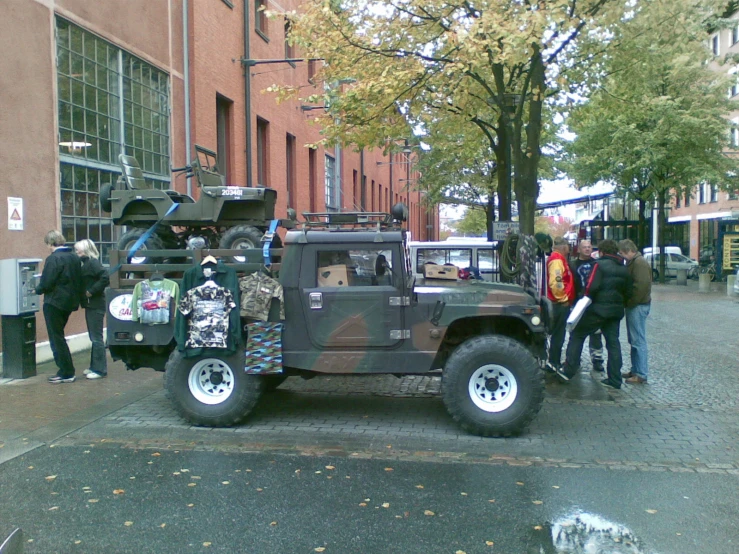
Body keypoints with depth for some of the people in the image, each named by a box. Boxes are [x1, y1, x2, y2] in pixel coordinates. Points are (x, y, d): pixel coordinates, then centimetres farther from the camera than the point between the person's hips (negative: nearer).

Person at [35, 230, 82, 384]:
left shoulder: (53, 258, -17)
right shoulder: (74, 257, 7)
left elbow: (46, 283, -19)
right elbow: (78, 279, 12)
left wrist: (38, 290, 0)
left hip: (54, 302, -8)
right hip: (69, 301, 8)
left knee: (56, 338, 1)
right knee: (58, 336, 19)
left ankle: (67, 373, 4)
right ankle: (65, 370, 21)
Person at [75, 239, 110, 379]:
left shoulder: (93, 263, -14)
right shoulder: (86, 263, 13)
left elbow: (105, 278, -26)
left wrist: (92, 291, -20)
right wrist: (83, 293, 4)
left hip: (95, 305, -9)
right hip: (90, 305, 9)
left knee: (97, 338, -4)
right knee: (94, 337, 15)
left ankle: (100, 369, 1)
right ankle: (95, 367, 24)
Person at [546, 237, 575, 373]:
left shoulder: (558, 259, 17)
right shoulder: (557, 260, -15)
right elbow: (555, 282, -27)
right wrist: (562, 298, -18)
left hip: (561, 302, 10)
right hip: (561, 303, -10)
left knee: (558, 333, 14)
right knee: (558, 334, -5)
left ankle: (554, 362, 21)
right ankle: (554, 363, 0)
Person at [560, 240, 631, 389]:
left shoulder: (600, 265, -10)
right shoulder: (624, 269, 12)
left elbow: (592, 286, -19)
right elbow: (628, 292, 13)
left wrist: (586, 299, -5)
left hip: (598, 309, -6)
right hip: (615, 311, 7)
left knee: (577, 335, 4)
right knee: (613, 342, 9)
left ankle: (568, 371, 2)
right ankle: (614, 379, 10)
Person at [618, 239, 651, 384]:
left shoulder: (639, 263, -16)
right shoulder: (632, 262, 17)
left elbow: (641, 285, -24)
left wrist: (630, 302, -18)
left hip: (638, 307, -10)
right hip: (634, 306, 10)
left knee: (638, 341, -7)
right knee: (634, 340, 15)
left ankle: (641, 375, -4)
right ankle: (635, 370, 23)